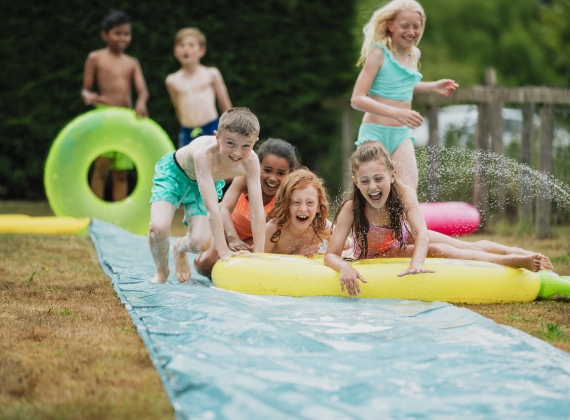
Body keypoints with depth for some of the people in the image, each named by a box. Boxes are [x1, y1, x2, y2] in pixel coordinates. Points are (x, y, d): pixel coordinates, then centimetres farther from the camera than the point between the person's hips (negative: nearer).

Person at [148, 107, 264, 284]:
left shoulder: (251, 161, -30)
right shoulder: (205, 152, -43)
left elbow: (257, 210, -26)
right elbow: (212, 207, -44)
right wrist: (224, 251, -43)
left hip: (209, 182, 4)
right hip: (174, 172, -4)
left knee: (200, 243, -14)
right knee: (158, 228, -26)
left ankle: (181, 247, 25)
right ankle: (161, 271, 7)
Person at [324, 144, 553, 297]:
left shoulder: (403, 193, -29)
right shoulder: (351, 208, -35)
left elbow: (422, 233, -38)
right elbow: (331, 254, -36)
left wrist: (416, 262, -58)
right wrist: (344, 267, -60)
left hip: (405, 240, 3)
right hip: (377, 257, -3)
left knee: (469, 246, -2)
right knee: (438, 251, -21)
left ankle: (518, 252, 20)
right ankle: (511, 262, -19)